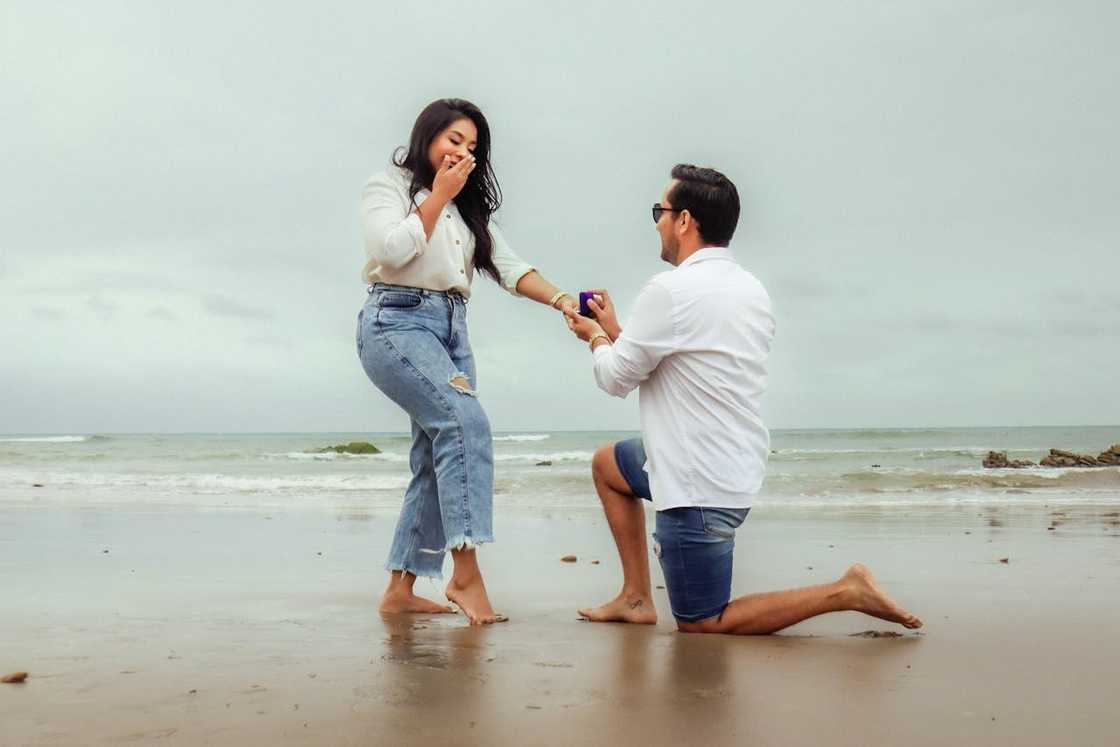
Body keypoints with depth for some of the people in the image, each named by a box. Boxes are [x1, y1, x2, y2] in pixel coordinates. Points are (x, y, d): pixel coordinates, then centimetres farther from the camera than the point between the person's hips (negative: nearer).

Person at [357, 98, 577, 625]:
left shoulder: (468, 207, 24)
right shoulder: (387, 186, 6)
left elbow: (507, 266, 11)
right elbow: (391, 250, -12)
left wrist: (559, 298, -6)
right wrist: (438, 196, -6)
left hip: (451, 331, 7)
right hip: (398, 321, -7)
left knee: (438, 462, 1)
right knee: (465, 421, -27)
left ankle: (401, 588, 7)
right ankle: (465, 573, -30)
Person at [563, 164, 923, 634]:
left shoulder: (670, 291, -20)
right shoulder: (749, 288, 7)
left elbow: (617, 378, -8)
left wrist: (594, 338, 13)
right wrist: (614, 332, 19)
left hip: (699, 486, -9)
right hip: (738, 466, 9)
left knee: (701, 626, 4)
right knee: (607, 464, 27)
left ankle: (845, 593, -5)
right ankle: (636, 599, 26)